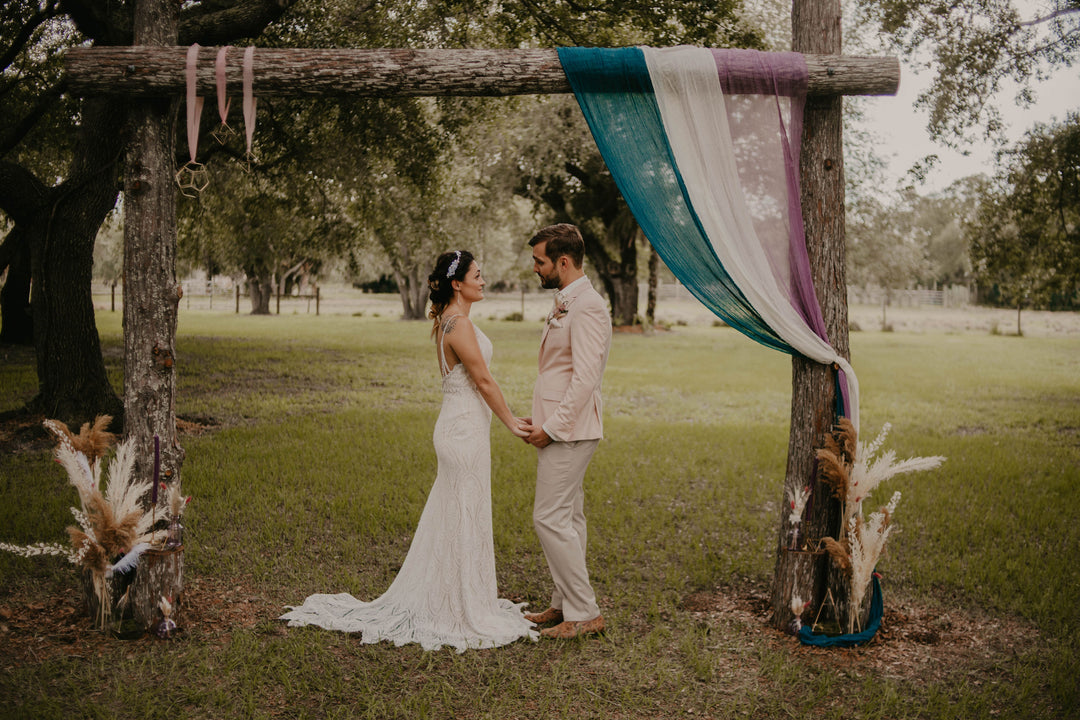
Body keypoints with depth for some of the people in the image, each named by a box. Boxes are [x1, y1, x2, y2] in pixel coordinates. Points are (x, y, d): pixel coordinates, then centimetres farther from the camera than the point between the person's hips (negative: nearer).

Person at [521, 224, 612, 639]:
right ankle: (565, 605, 23)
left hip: (569, 430, -10)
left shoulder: (587, 307, -17)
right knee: (567, 517, 14)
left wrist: (552, 428, -18)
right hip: (559, 428, 10)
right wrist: (541, 420, 14)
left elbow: (585, 379, -23)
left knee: (551, 518, -8)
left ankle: (585, 614, 0)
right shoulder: (565, 303, 16)